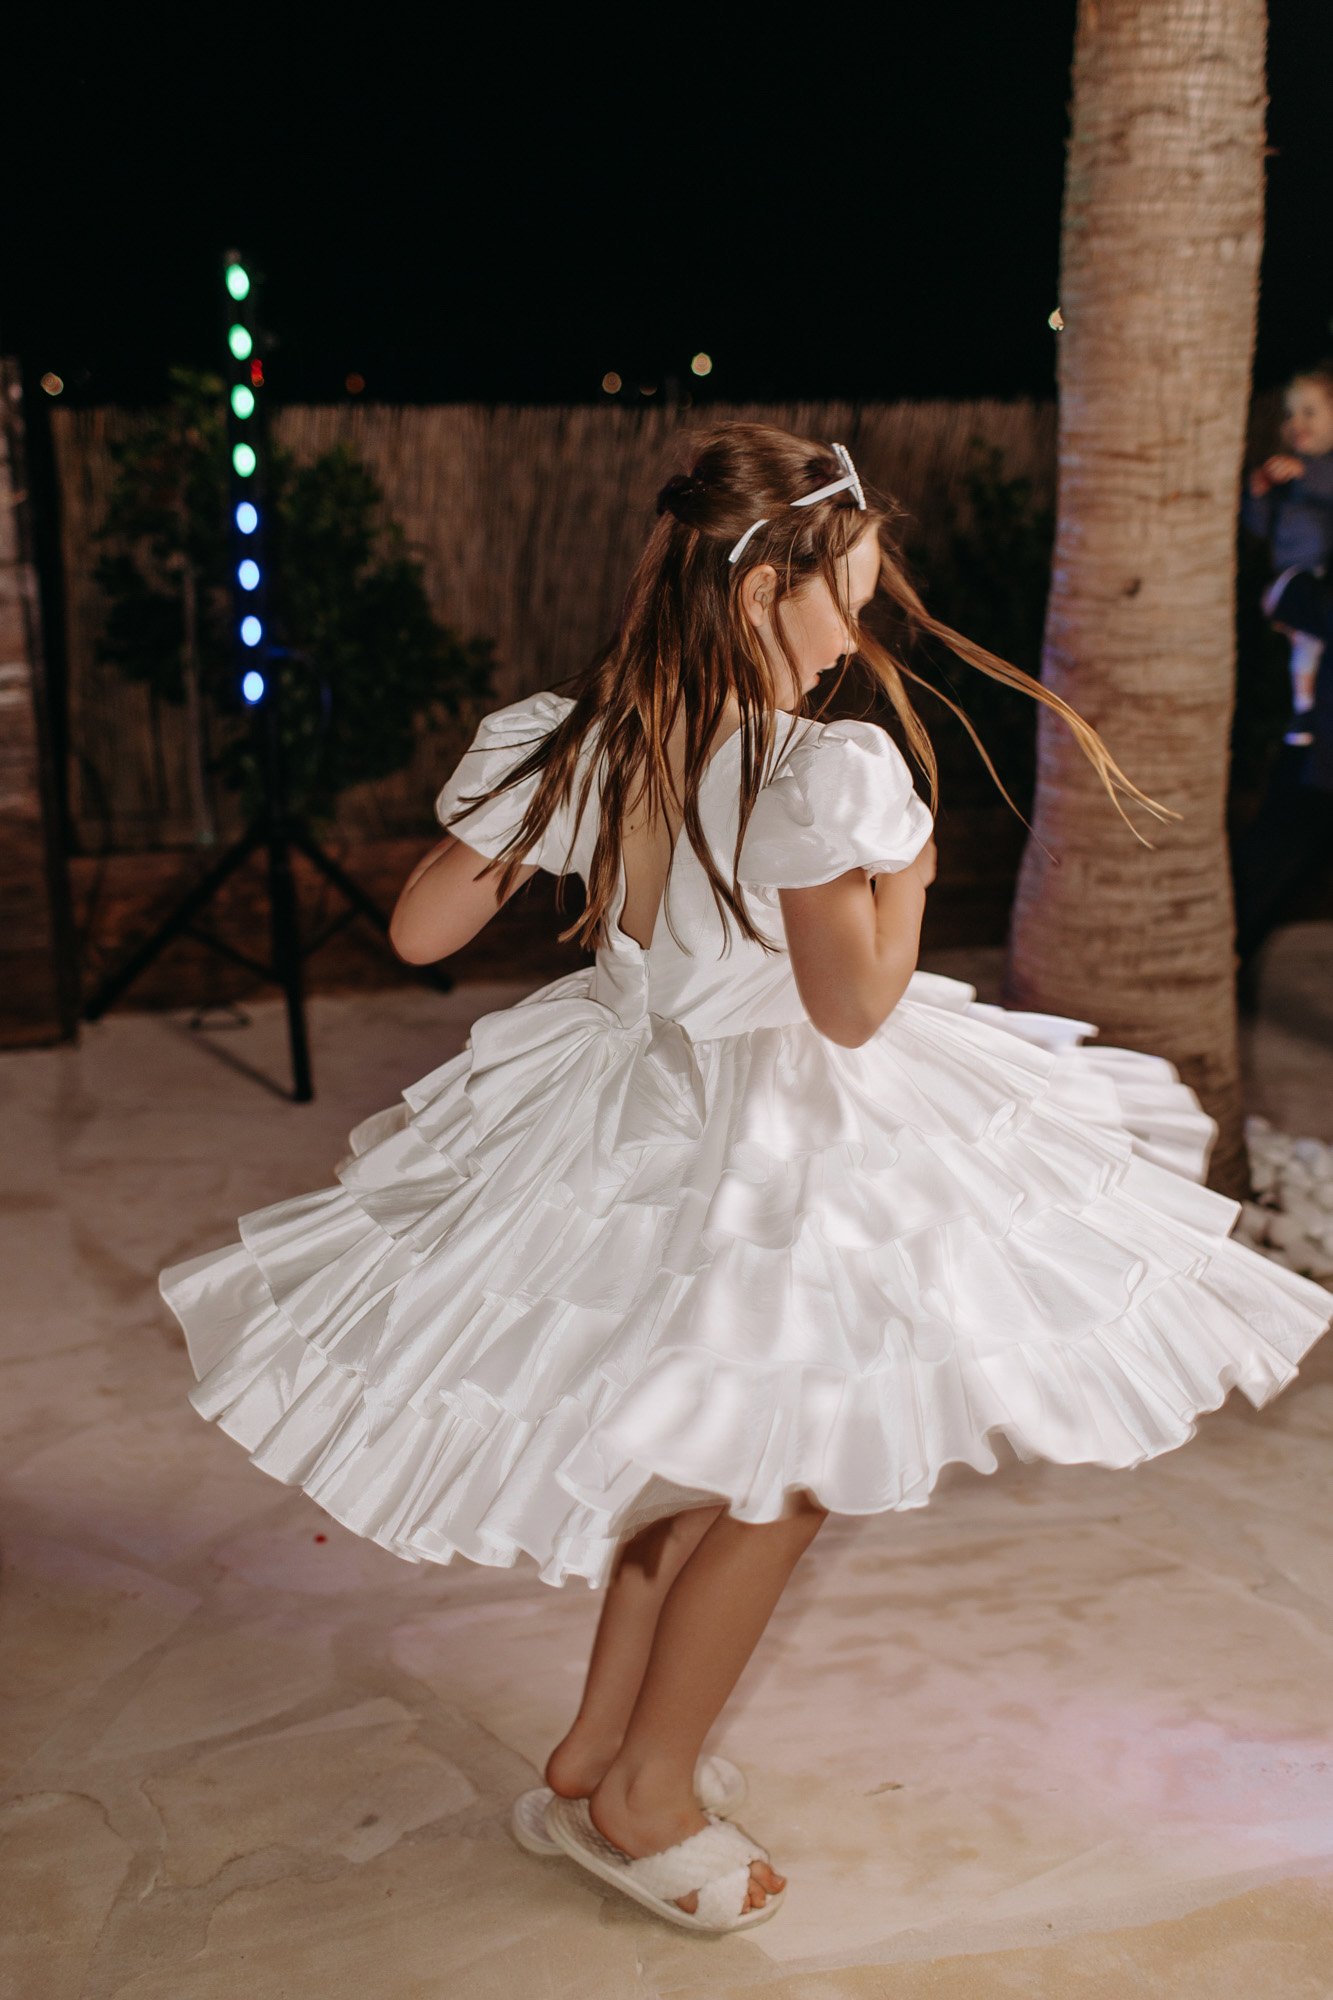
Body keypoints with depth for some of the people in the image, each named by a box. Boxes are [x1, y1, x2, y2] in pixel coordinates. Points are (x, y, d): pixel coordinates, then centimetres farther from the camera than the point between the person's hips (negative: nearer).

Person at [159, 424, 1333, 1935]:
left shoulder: (562, 748, -5)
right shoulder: (819, 772, -23)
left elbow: (419, 931, 2)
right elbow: (853, 1004, -20)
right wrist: (909, 859, -6)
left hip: (617, 1116, 7)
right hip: (773, 1149, -7)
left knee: (693, 1448, 24)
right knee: (788, 1468, 13)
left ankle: (594, 1750, 33)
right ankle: (646, 1796, 24)